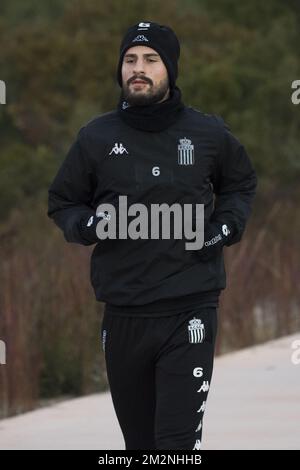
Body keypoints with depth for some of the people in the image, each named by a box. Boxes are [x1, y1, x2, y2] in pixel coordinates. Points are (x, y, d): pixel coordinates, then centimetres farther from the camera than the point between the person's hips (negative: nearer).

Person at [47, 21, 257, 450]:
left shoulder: (209, 133, 3)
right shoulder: (96, 137, 3)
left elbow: (242, 183, 23)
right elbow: (61, 202, 15)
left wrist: (227, 226, 4)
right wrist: (88, 225, -7)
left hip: (190, 312, -2)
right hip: (123, 314, 2)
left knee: (178, 441, -13)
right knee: (140, 439, 12)